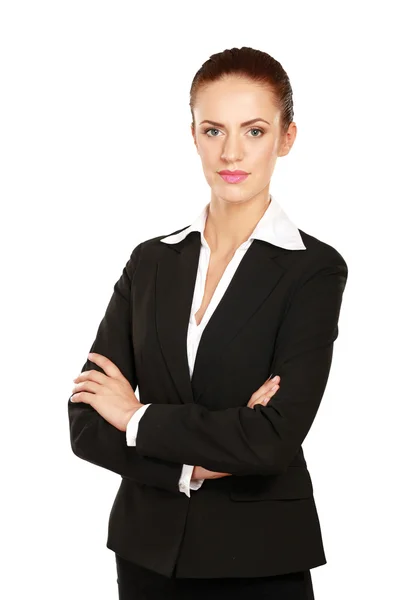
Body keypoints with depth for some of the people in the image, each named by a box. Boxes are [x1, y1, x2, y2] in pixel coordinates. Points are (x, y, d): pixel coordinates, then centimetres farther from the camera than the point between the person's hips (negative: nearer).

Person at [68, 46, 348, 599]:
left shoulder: (314, 270, -9)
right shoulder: (151, 262, 4)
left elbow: (276, 438, -20)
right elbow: (87, 424, -2)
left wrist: (139, 417, -10)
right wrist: (195, 465, -16)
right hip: (148, 551, 4)